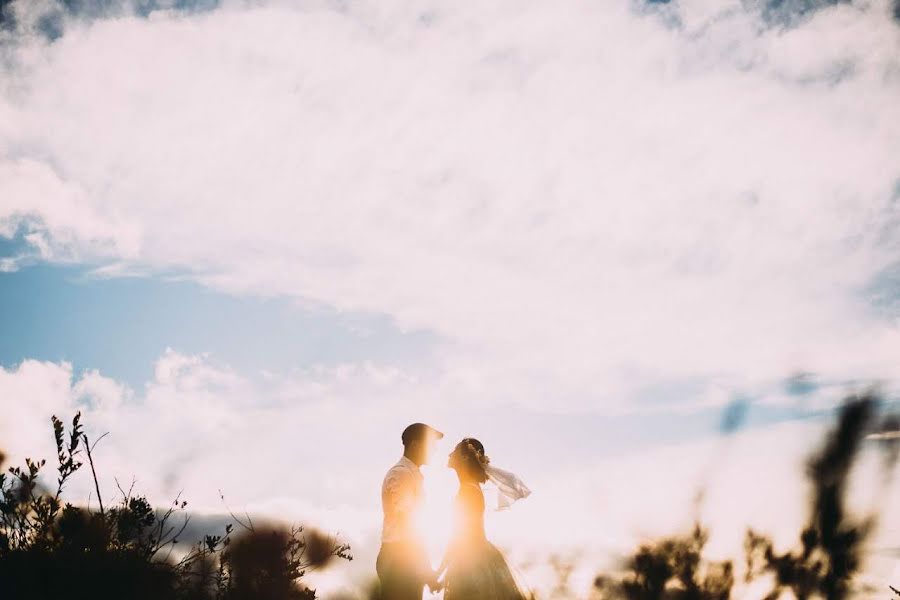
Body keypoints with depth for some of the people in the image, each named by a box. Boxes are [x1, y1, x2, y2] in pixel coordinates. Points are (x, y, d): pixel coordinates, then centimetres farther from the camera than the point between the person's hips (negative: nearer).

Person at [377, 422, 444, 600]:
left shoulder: (412, 474, 16)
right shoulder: (401, 474, -14)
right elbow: (406, 527, -18)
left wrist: (425, 566, 19)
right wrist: (427, 569, -17)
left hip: (407, 557, 9)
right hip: (399, 558, -9)